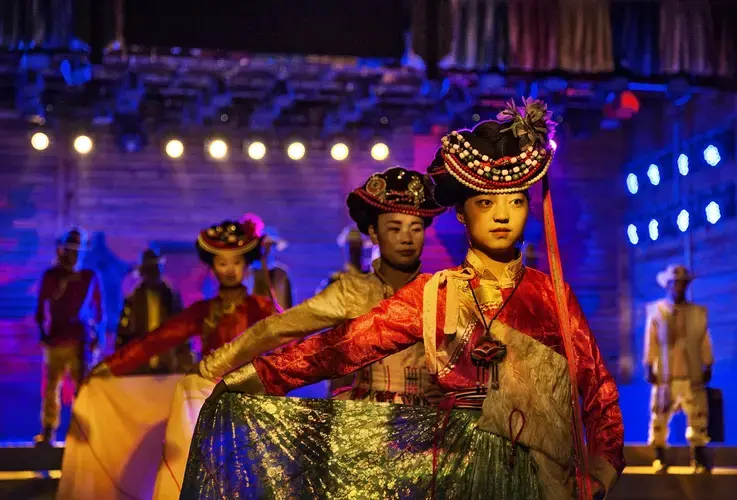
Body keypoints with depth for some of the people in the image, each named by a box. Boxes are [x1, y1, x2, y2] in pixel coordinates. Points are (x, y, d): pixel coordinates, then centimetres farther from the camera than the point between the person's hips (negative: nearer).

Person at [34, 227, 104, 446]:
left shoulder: (90, 276, 8)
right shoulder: (51, 275, 6)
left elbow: (98, 309, 12)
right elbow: (41, 307, 7)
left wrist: (95, 333, 2)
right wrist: (42, 331, -3)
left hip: (81, 342, 0)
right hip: (55, 340, 0)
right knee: (51, 387, 1)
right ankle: (47, 432, 5)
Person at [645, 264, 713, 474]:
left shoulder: (698, 313, 7)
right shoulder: (656, 311, 2)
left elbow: (705, 342, 7)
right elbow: (651, 342, 2)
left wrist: (708, 367, 3)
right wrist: (649, 368, -3)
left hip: (691, 376, 1)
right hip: (664, 376, -1)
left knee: (698, 417, 0)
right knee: (660, 417, 3)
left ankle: (700, 460, 9)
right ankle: (660, 458, 14)